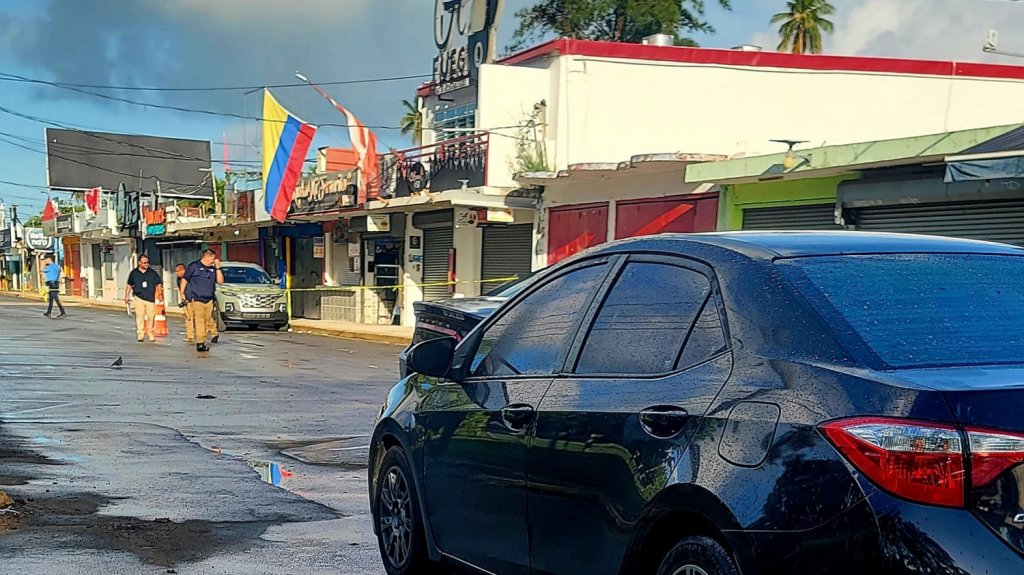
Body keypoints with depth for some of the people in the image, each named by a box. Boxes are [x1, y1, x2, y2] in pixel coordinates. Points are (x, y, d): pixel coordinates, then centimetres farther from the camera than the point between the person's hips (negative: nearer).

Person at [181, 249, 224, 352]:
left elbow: (220, 281, 11)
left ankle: (202, 341, 10)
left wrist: (218, 268, 2)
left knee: (206, 321, 3)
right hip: (196, 299, -6)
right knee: (199, 321, -11)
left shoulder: (212, 268, 15)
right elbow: (185, 279, 1)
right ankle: (200, 343, -12)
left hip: (209, 300, 6)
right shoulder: (194, 266, -1)